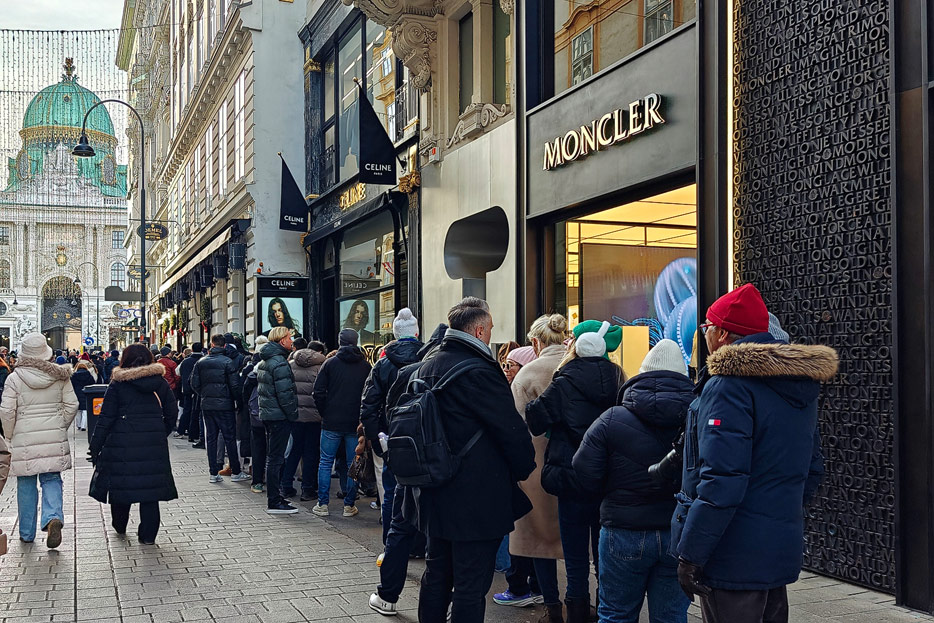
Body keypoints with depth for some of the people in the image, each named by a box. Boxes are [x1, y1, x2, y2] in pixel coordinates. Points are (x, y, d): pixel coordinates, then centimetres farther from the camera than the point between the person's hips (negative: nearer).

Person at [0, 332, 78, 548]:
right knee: (51, 480, 9)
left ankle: (27, 533, 20)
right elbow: (72, 405, 0)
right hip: (54, 438, 1)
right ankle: (54, 517, -17)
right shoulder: (60, 376, -1)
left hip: (24, 439, -1)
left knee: (26, 484, 11)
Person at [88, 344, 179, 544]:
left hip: (123, 443, -2)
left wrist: (95, 448, 0)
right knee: (150, 487, 6)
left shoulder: (118, 385, -3)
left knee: (121, 482, 14)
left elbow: (106, 419, -5)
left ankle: (119, 525, 31)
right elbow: (172, 413, 10)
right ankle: (148, 534, 6)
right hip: (153, 444, 2)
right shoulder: (160, 383, 5)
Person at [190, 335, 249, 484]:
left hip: (206, 405, 4)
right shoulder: (227, 362, -10)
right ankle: (236, 472, 7)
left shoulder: (200, 362, 3)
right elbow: (235, 385, -12)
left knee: (211, 438, 9)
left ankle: (214, 473, 10)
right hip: (224, 405, -4)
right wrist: (236, 398, 6)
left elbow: (194, 384, 3)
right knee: (230, 438, 2)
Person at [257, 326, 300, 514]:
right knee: (276, 458, -5)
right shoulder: (279, 363, -18)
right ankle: (274, 503, -1)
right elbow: (285, 393, -22)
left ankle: (274, 498, 24)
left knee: (273, 457, 16)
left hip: (267, 414, 10)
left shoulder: (263, 362, 14)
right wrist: (293, 414, -12)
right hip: (279, 416, -10)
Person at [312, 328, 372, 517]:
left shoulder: (330, 363, -1)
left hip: (331, 423, -1)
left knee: (325, 463, 8)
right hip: (356, 423, 1)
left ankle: (322, 504, 8)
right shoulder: (366, 366, 1)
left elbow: (318, 392, -3)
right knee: (353, 465, 7)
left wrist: (325, 413, 8)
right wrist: (362, 418, 11)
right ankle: (349, 505, 9)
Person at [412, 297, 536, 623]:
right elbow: (512, 430, -16)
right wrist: (524, 469, 0)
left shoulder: (428, 367, 8)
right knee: (470, 587, 0)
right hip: (478, 500, -9)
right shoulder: (479, 372, -19)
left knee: (436, 575, 19)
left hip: (436, 496, 9)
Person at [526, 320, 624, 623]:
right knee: (604, 557, 16)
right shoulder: (617, 380, 2)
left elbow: (535, 421, -6)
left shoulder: (565, 384, -12)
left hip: (573, 482, -5)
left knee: (577, 562, 4)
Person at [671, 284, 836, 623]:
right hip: (781, 549, 9)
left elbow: (721, 479, -24)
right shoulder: (799, 387, 11)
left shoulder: (728, 385, -18)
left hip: (734, 559, -9)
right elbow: (811, 469, 18)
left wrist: (690, 554, -20)